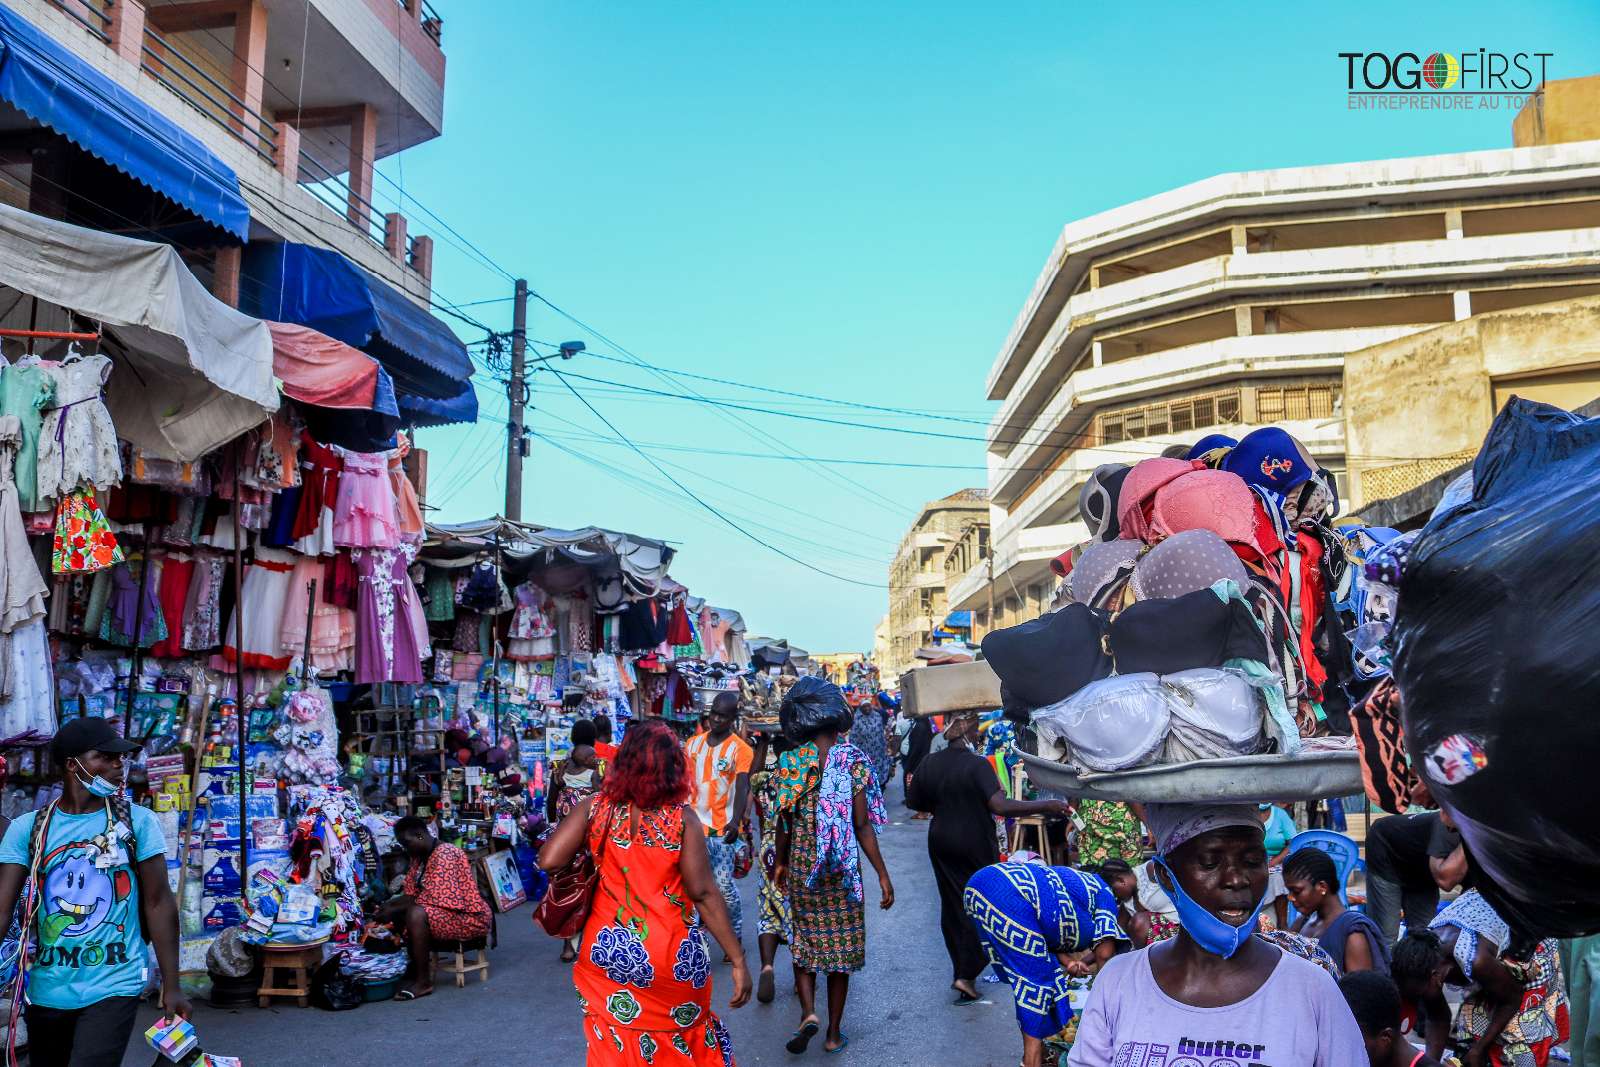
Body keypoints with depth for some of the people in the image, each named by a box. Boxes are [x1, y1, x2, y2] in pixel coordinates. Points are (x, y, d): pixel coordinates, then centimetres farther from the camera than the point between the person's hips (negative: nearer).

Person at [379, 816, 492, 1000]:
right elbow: (411, 894, 9)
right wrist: (388, 905, -9)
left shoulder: (445, 854, -20)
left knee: (416, 915, -29)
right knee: (400, 913, 7)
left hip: (470, 917, -10)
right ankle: (412, 969, 4)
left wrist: (394, 911, -21)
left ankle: (423, 981, -20)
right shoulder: (419, 857, 9)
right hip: (444, 912, 10)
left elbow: (432, 898, -26)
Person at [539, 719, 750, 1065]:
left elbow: (549, 861, -14)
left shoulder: (595, 808, -7)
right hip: (671, 956, -2)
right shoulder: (682, 818, -13)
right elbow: (704, 894, -15)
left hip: (607, 951, 2)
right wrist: (738, 959, -10)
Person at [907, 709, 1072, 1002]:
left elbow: (913, 801, 8)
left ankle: (962, 971, 21)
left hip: (941, 841, 5)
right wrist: (1046, 806, -26)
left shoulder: (930, 763, -1)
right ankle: (967, 975, 1)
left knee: (953, 906, 13)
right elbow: (1000, 806, -29)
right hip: (975, 844, -5)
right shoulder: (977, 764, -19)